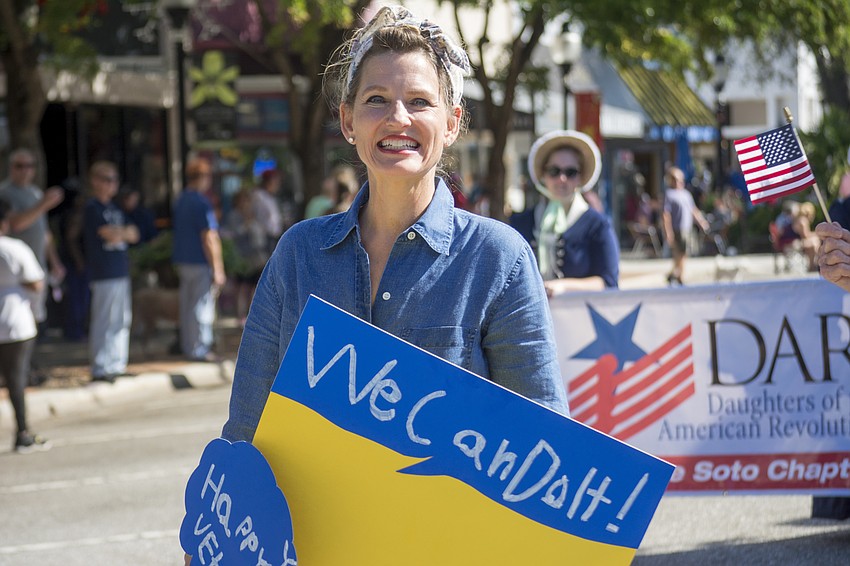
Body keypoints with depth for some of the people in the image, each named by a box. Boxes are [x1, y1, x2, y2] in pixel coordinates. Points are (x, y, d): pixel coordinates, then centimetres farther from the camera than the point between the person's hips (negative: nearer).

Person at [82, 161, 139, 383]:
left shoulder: (113, 207, 18)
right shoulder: (93, 208, -8)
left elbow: (134, 235, 15)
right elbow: (111, 235, -17)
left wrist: (119, 232, -5)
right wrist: (125, 232, 2)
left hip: (121, 272, 9)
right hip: (104, 275, -9)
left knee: (122, 320, 11)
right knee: (104, 322, -9)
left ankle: (117, 365, 19)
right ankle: (100, 369, -6)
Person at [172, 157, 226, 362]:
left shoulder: (181, 201, 12)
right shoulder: (201, 203, -17)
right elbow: (209, 239, -19)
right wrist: (218, 269, -17)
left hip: (183, 260, 9)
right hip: (200, 263, -9)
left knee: (187, 306, 14)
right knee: (202, 307, -4)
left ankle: (188, 346, 20)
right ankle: (200, 349, -2)